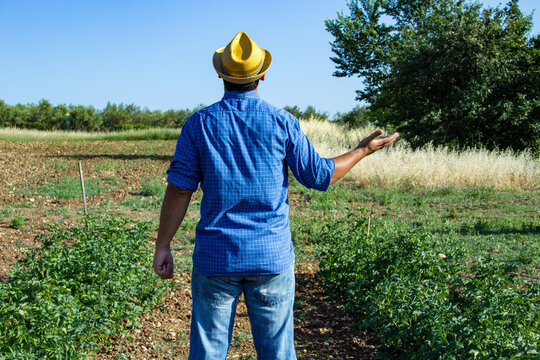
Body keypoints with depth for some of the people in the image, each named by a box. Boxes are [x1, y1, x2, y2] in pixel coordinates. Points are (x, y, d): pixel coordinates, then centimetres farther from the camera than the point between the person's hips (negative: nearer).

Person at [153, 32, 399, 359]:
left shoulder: (199, 124, -3)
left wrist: (162, 246, 4)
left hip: (215, 258, 0)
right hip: (272, 258, 0)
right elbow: (318, 175, 2)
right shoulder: (283, 123, -5)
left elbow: (179, 189, -5)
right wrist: (362, 151, 16)